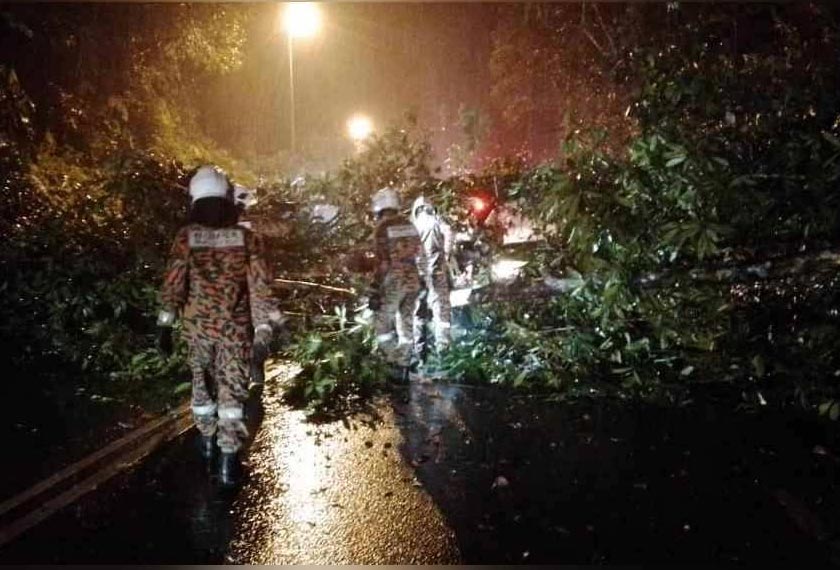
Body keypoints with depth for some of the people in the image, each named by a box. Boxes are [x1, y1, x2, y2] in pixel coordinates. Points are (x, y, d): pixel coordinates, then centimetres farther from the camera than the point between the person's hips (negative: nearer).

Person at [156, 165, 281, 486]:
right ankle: (229, 459, 0)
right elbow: (259, 285, -7)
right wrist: (263, 328, -4)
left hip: (198, 326, 1)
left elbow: (173, 282, -8)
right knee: (232, 391, 3)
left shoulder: (186, 236, -4)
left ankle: (207, 438, 38)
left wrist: (165, 325, -5)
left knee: (202, 382, 21)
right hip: (235, 328, -1)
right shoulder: (245, 237, -4)